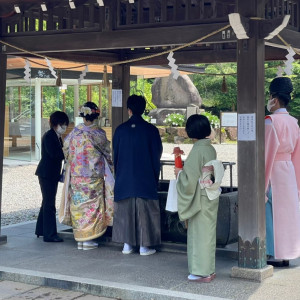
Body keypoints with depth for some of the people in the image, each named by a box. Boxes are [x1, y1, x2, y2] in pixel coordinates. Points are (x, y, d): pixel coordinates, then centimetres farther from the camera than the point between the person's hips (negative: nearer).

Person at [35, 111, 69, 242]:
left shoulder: (57, 137, 14)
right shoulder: (49, 136, -15)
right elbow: (54, 154, -24)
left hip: (52, 174, 10)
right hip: (46, 174, -10)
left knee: (47, 202, 17)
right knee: (49, 203, -7)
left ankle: (41, 230, 28)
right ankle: (50, 234, -4)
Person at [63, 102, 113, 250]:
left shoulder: (74, 132, 0)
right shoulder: (98, 133, -10)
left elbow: (66, 149, 10)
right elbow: (107, 152, 1)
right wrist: (112, 165, 19)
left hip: (76, 175, 4)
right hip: (94, 176, -4)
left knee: (79, 204, 10)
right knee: (92, 204, 3)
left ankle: (80, 238, 14)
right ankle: (88, 239, 2)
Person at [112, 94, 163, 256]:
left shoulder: (120, 129, -2)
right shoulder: (151, 130, -6)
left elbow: (115, 155, 5)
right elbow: (157, 154, -1)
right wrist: (155, 177, 9)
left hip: (124, 178, 2)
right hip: (145, 179, -2)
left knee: (125, 210, 10)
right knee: (144, 211, 5)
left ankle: (127, 245, 13)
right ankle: (144, 246, 7)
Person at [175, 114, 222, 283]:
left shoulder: (198, 151, -20)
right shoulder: (211, 149, 5)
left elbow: (190, 179, -21)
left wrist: (179, 173, -2)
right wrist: (185, 170, 16)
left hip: (200, 199, -8)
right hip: (212, 198, 8)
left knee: (200, 233, 2)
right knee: (208, 233, 15)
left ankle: (203, 273, 10)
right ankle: (209, 270, 24)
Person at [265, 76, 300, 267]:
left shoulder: (271, 121, -15)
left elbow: (268, 153, -16)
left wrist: (262, 183, -11)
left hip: (274, 171, -7)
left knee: (272, 213, 1)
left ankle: (276, 255, 7)